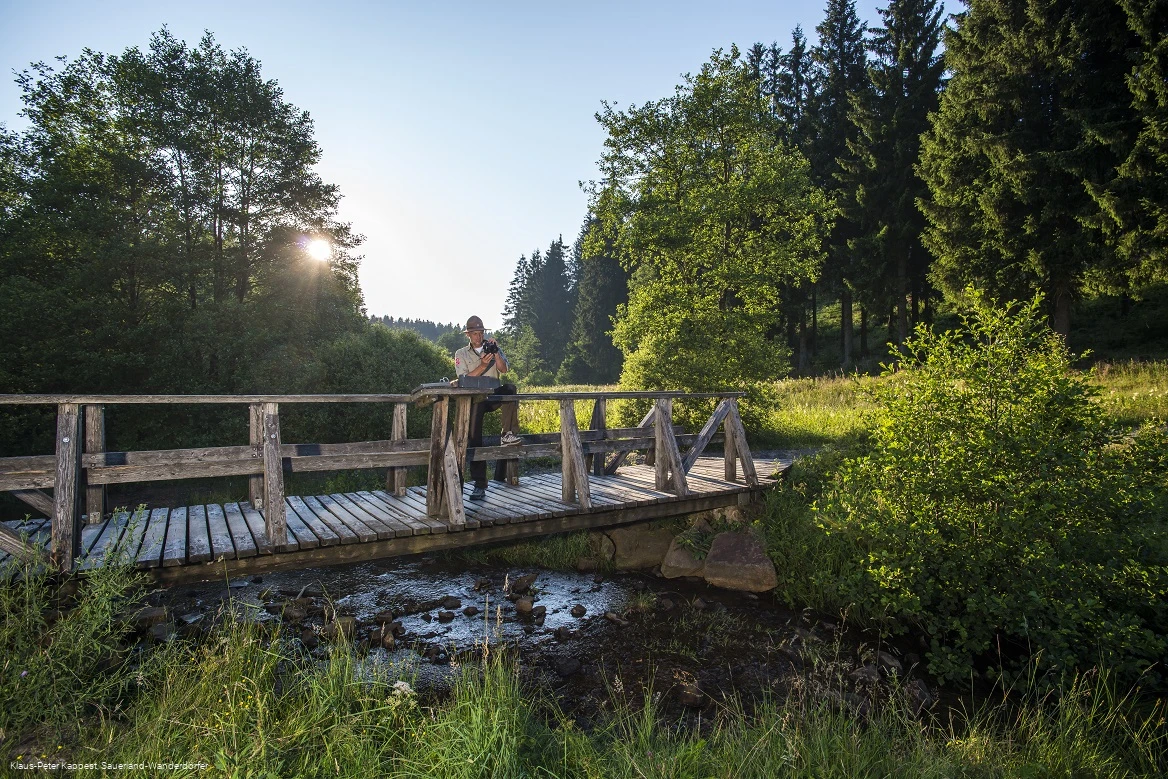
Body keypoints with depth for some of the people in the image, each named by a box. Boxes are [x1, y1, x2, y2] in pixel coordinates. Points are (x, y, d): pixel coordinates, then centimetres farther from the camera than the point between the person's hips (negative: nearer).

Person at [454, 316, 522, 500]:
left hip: (495, 396, 1)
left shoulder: (493, 348, 16)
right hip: (475, 399, -1)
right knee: (474, 438, -13)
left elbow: (504, 370, 0)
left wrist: (496, 354, -15)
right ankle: (480, 485, -11)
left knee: (510, 388, -33)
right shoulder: (461, 354, 12)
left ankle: (508, 435, -36)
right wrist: (483, 365, -15)